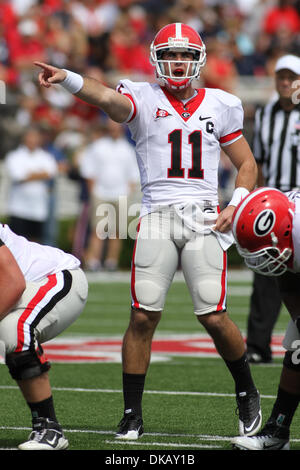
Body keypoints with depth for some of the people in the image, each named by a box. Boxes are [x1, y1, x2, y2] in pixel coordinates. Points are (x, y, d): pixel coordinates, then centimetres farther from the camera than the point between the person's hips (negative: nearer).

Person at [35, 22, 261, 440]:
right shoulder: (144, 99, 5)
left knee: (214, 316, -6)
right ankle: (132, 414, 3)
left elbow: (247, 164, 20)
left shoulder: (220, 105, 12)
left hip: (203, 218, 1)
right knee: (144, 315, -8)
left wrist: (235, 206, 2)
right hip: (157, 216, -1)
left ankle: (247, 392, 20)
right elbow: (108, 98, -18)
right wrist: (66, 78, -38)